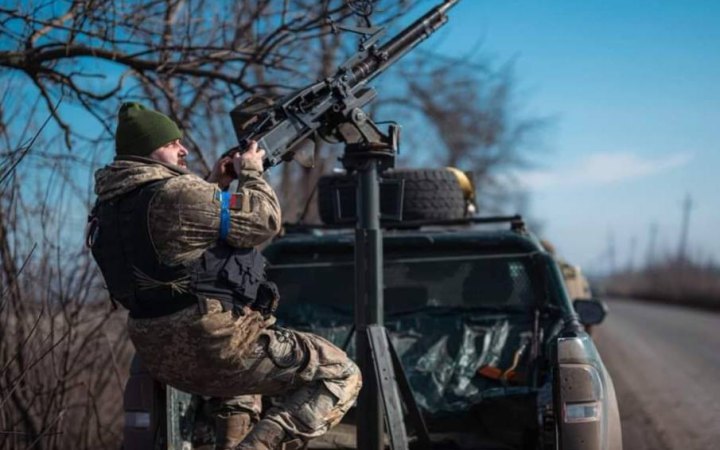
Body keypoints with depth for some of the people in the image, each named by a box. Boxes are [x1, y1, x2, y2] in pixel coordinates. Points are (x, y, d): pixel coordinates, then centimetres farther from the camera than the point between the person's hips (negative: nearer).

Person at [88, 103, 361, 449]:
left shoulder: (110, 206, 10)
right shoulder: (175, 193, -18)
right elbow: (262, 221, -12)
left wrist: (214, 185, 16)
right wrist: (251, 173, 5)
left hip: (162, 354, 9)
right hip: (212, 346, -9)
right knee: (340, 376, -1)